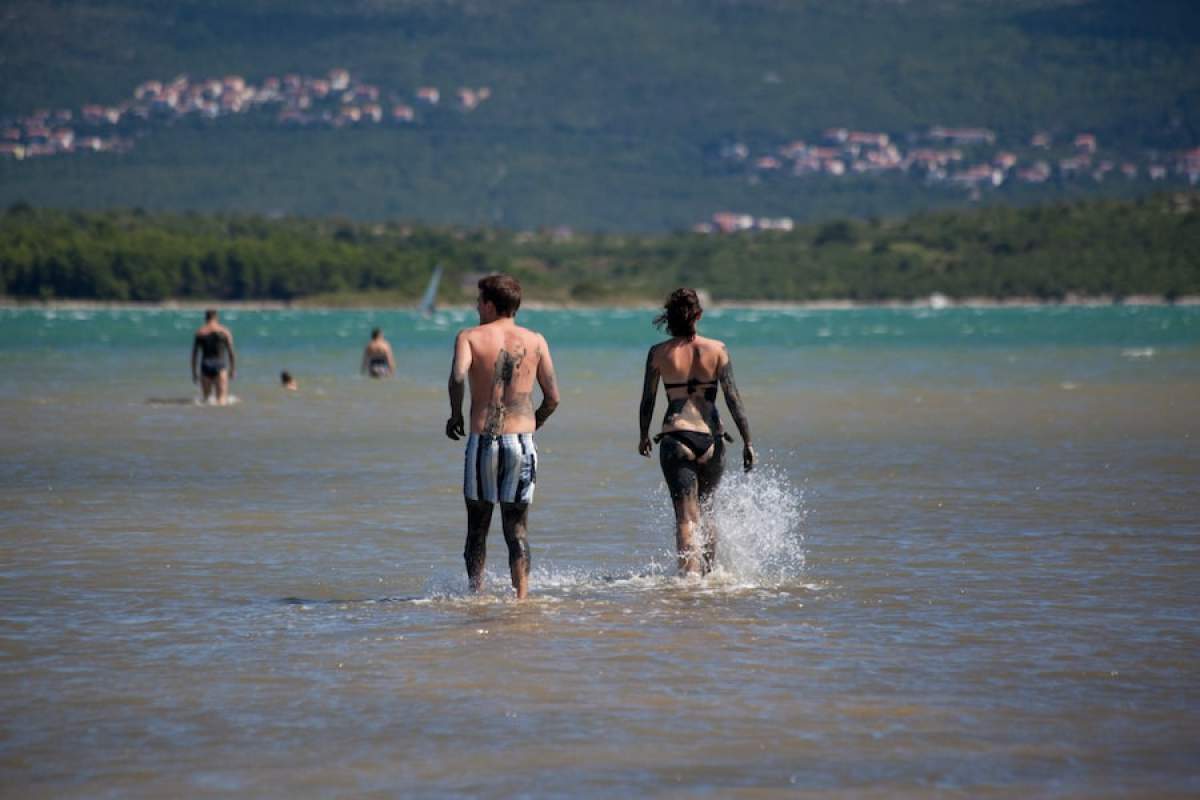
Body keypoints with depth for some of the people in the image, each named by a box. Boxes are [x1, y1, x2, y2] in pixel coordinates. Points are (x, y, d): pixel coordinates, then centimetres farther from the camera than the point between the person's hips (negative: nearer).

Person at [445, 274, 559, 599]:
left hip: (482, 440, -1)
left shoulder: (470, 337, 0)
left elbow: (458, 376, -19)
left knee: (477, 528, 12)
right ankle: (521, 596, -5)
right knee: (516, 529, 6)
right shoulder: (535, 341, 8)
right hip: (522, 441, 1)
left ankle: (476, 593, 8)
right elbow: (553, 397, 7)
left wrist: (455, 415, -5)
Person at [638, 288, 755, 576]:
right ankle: (709, 571, 21)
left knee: (686, 518, -2)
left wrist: (644, 437, 21)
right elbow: (733, 399, -2)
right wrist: (747, 441, 2)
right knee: (703, 511, 22)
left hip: (675, 440, -2)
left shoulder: (658, 353, 0)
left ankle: (690, 575, -16)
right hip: (711, 441, 2)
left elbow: (647, 401, 6)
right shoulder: (717, 349, 0)